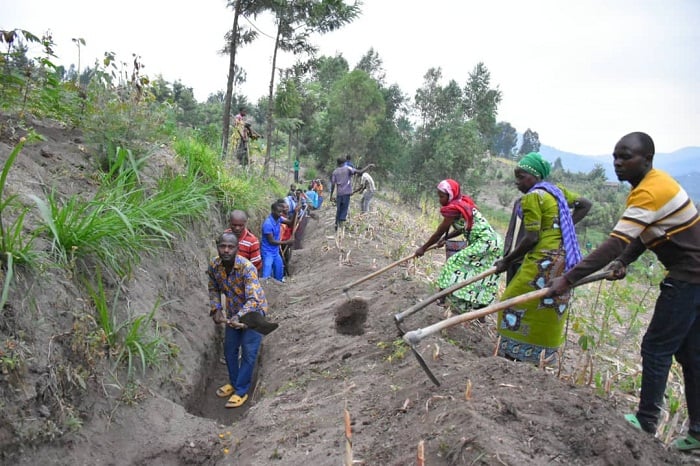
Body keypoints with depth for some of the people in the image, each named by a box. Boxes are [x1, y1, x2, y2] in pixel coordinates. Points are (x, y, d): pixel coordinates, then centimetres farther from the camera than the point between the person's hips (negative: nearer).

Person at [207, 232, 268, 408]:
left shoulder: (247, 268, -33)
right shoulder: (214, 265, -16)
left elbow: (253, 299, -38)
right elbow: (214, 289, 2)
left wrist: (238, 317, -53)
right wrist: (216, 309, -13)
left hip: (253, 311, -6)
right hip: (233, 313, 6)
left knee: (248, 353, -2)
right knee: (229, 349, 15)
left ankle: (241, 391, 11)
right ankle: (234, 382, 34)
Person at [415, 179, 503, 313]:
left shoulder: (454, 208, -15)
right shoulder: (463, 203, 12)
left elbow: (439, 233, -7)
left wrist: (423, 248, 3)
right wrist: (445, 239, 12)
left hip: (484, 243, -10)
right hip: (492, 242, 10)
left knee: (454, 262, -9)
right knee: (483, 280, 12)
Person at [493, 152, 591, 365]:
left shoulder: (532, 197, -12)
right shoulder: (557, 190, 13)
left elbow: (531, 238, -17)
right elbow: (585, 204, 24)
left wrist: (507, 260, -8)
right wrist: (564, 227, 17)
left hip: (544, 262, -9)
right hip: (563, 259, 9)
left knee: (515, 304, 1)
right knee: (550, 310, 14)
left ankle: (513, 354, 5)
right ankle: (543, 357, 22)